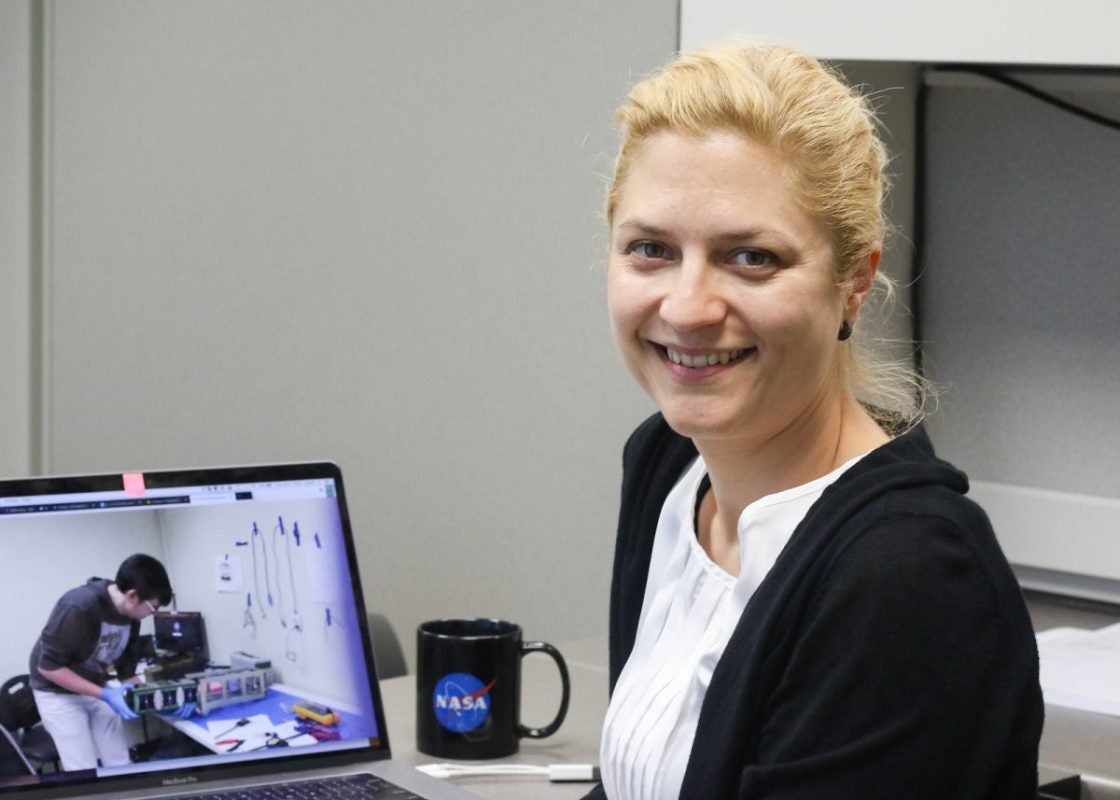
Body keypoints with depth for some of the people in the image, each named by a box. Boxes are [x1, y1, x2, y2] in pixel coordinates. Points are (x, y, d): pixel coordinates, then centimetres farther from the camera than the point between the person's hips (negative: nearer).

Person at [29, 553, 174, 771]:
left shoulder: (130, 616, -7)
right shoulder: (78, 607, -31)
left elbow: (126, 670, 4)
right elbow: (48, 666, -27)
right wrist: (104, 695, -30)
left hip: (96, 690, 7)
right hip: (60, 693, -7)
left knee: (121, 767, 2)